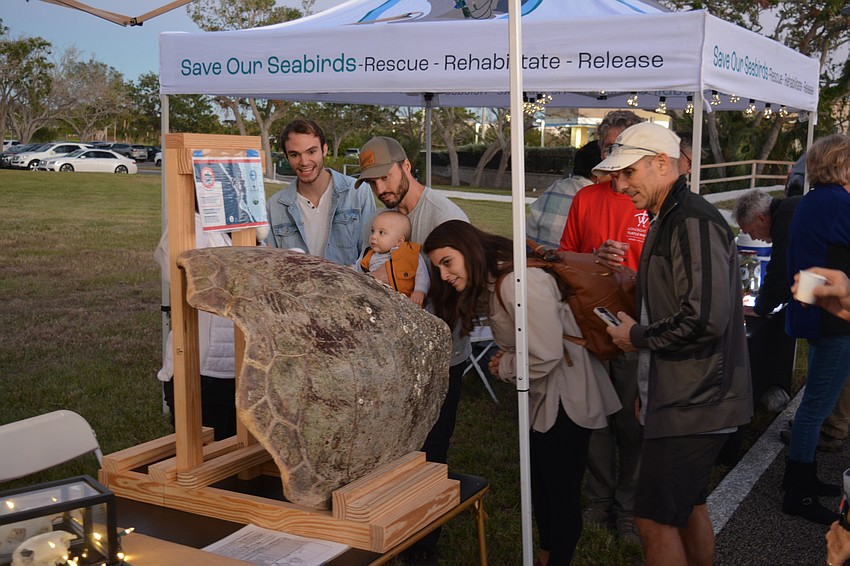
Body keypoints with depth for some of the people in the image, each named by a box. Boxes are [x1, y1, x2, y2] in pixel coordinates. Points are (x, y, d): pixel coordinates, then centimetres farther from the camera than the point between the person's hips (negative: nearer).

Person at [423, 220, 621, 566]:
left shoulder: (517, 282, -27)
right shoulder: (490, 284, 6)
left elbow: (546, 355, -28)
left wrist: (504, 368, -12)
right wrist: (505, 360, -8)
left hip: (567, 398, -10)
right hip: (541, 397, 10)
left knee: (561, 489, 4)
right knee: (540, 485, 21)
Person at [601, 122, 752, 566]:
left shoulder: (694, 222, -18)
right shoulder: (667, 220, 16)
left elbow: (704, 318, -28)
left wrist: (638, 336, -12)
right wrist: (649, 390, 22)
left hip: (692, 404, -10)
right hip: (686, 398, 10)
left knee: (655, 519, -6)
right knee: (688, 508, 20)